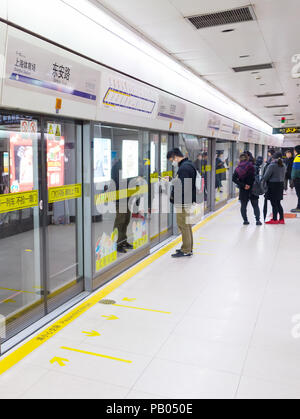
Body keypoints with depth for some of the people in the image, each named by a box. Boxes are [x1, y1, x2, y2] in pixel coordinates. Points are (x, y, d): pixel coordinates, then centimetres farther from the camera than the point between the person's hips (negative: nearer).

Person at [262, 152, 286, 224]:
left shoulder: (272, 166, -16)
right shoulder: (283, 166, 6)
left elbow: (266, 176, -15)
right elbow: (283, 176, 10)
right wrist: (282, 183, 16)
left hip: (273, 185, -7)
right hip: (281, 184, 7)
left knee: (274, 203, 0)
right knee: (278, 203, 15)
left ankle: (274, 219, 6)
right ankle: (281, 219, 17)